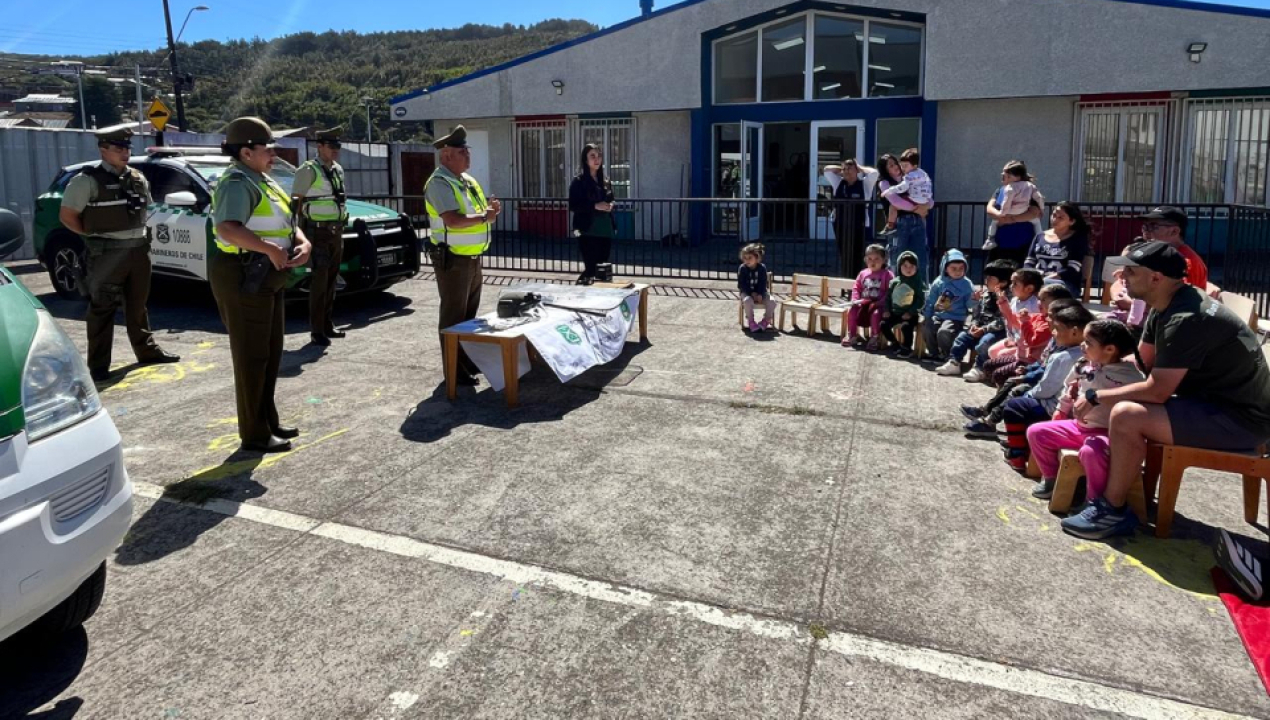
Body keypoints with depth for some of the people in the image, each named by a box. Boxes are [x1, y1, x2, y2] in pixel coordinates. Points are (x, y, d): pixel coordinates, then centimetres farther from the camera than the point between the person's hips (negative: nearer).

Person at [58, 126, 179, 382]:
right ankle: (98, 365, 2)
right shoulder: (88, 180, -9)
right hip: (107, 252, -6)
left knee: (138, 304, 17)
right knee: (103, 309, -2)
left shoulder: (138, 178, 10)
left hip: (138, 248, 6)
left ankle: (147, 350, 28)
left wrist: (136, 233, 12)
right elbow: (67, 216, -7)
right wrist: (95, 235, -4)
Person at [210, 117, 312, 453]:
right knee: (252, 357, -3)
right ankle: (254, 434, 6)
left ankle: (269, 422, 29)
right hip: (243, 278, -10)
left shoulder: (264, 181, 15)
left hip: (267, 278, 10)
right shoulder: (238, 184, -16)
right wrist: (270, 249, -31)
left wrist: (303, 243, -1)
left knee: (271, 353, 17)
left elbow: (287, 221, 19)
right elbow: (227, 228, -33)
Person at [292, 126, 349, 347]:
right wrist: (301, 231, -14)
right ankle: (316, 331, -7)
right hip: (318, 232, -7)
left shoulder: (338, 170, 14)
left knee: (331, 280, 11)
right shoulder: (308, 170, -9)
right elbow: (296, 201, -10)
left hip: (336, 231, 7)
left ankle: (327, 325, 18)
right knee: (319, 281, -9)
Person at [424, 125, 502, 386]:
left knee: (469, 313, 18)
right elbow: (452, 220, -27)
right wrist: (483, 218, -21)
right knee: (454, 316, -2)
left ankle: (468, 361, 31)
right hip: (453, 259, -9)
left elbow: (474, 211, 19)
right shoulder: (439, 184, -16)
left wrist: (489, 208, -3)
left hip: (473, 257, 9)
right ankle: (455, 370, 5)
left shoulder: (468, 180, 14)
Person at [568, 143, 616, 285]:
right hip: (588, 231, -6)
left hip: (605, 230, 6)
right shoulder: (579, 181, -4)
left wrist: (610, 205, 1)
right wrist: (595, 206, -18)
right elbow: (573, 206, -10)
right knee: (590, 267, -11)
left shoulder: (605, 181, 15)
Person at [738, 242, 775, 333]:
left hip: (760, 292, 2)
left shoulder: (762, 268, -5)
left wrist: (760, 295, -20)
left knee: (772, 302, -23)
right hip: (747, 292, -2)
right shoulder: (742, 268, -9)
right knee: (748, 301, -37)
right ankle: (750, 321, -15)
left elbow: (763, 283, -5)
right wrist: (752, 293, -20)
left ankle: (766, 320, 1)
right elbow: (741, 285, -10)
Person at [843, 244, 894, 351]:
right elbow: (856, 288, 14)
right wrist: (855, 299, -4)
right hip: (864, 303, 4)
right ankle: (852, 335, -2)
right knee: (852, 311, -18)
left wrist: (881, 302, -21)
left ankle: (875, 338, -16)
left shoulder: (887, 274, -3)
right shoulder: (863, 273, 11)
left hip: (878, 304, -4)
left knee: (876, 313, -33)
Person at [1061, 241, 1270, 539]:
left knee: (1125, 415, -26)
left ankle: (1113, 511, -10)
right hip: (1214, 400, 11)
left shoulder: (1186, 320, -25)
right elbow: (1140, 363, 15)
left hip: (1240, 417, -11)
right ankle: (1132, 488, 16)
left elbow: (1156, 390, -26)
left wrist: (1096, 398, -15)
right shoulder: (1166, 305, 6)